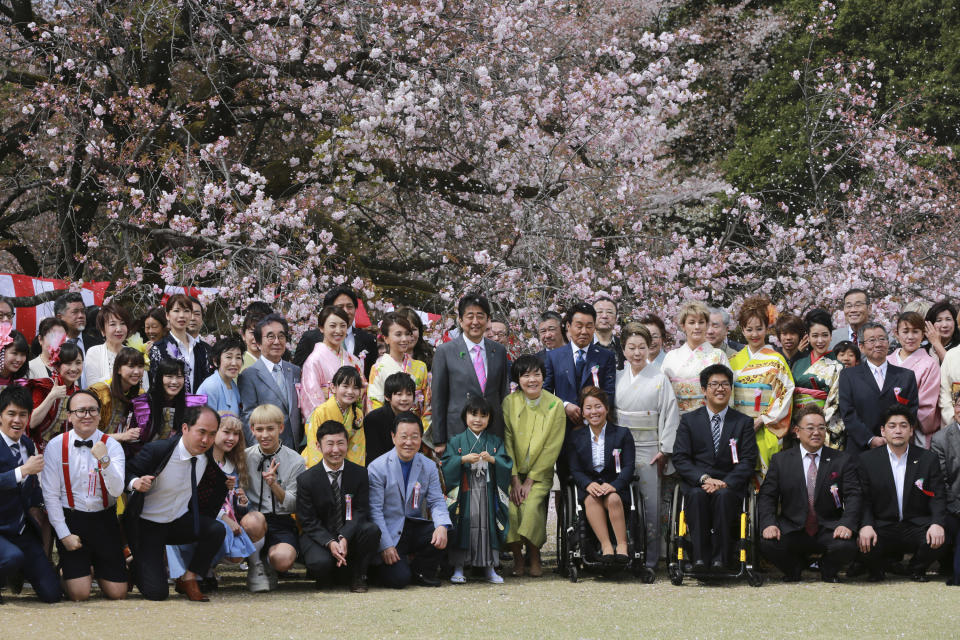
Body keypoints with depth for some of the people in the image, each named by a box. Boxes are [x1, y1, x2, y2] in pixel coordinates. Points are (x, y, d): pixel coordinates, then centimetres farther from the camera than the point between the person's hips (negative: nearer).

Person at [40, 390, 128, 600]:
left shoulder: (112, 446, -4)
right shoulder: (56, 446, -6)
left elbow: (116, 490, -16)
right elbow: (50, 495, -4)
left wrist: (104, 461, -32)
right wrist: (64, 534, -9)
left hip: (105, 521, 2)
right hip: (71, 520, -2)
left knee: (117, 594, 2)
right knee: (79, 594, -9)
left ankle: (97, 568, 34)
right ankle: (67, 568, 26)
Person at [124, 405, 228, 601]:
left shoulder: (207, 456, -6)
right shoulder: (157, 450, -23)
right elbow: (128, 472, -13)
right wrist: (135, 482, -34)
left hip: (180, 522, 5)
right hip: (147, 525, -5)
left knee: (216, 530, -25)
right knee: (157, 593, -15)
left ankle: (188, 579, -3)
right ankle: (137, 566, 21)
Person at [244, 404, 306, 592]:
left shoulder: (295, 461, 1)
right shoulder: (245, 457, 6)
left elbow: (293, 505, -1)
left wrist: (274, 484, -18)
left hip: (282, 523, -1)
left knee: (283, 560, -31)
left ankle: (268, 565, 9)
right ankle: (256, 567, -10)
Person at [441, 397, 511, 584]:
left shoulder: (495, 442, 11)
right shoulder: (456, 442, 7)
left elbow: (506, 465, 0)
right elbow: (447, 467, -4)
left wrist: (492, 459, -17)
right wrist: (463, 459, -18)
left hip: (488, 495, 1)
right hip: (464, 495, -1)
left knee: (488, 525, -1)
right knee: (464, 527, -5)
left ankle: (490, 568, 7)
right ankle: (458, 568, 1)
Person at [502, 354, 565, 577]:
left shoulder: (555, 405, -4)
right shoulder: (509, 402, -1)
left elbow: (552, 448, -5)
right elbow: (507, 442, -2)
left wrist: (530, 481, -10)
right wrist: (514, 480, -9)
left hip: (540, 473, -1)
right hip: (513, 471, 1)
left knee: (531, 504, -26)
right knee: (509, 505, -23)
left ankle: (534, 558, -7)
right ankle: (518, 558, -6)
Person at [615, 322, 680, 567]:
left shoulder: (659, 379, -1)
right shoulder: (617, 378, 7)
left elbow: (670, 414, -2)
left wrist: (665, 451, -6)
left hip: (648, 450, -3)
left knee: (650, 501, -3)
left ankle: (650, 558, 3)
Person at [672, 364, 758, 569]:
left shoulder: (744, 422, 11)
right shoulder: (689, 420, 11)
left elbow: (748, 461, 1)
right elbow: (680, 458, 2)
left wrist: (725, 483, -16)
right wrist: (704, 478, -16)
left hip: (730, 484, 0)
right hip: (695, 482, 0)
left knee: (723, 495, -35)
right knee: (697, 495, -34)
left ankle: (721, 556, -30)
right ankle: (700, 556, -30)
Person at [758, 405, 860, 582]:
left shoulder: (843, 460, 7)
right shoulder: (780, 460, 9)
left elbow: (853, 496, -2)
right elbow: (767, 496, 4)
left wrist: (847, 524, -21)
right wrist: (769, 524, -16)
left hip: (829, 531, -1)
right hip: (792, 531, 1)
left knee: (847, 546, -33)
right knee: (767, 543, -29)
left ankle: (828, 571, 6)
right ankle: (795, 567, 8)